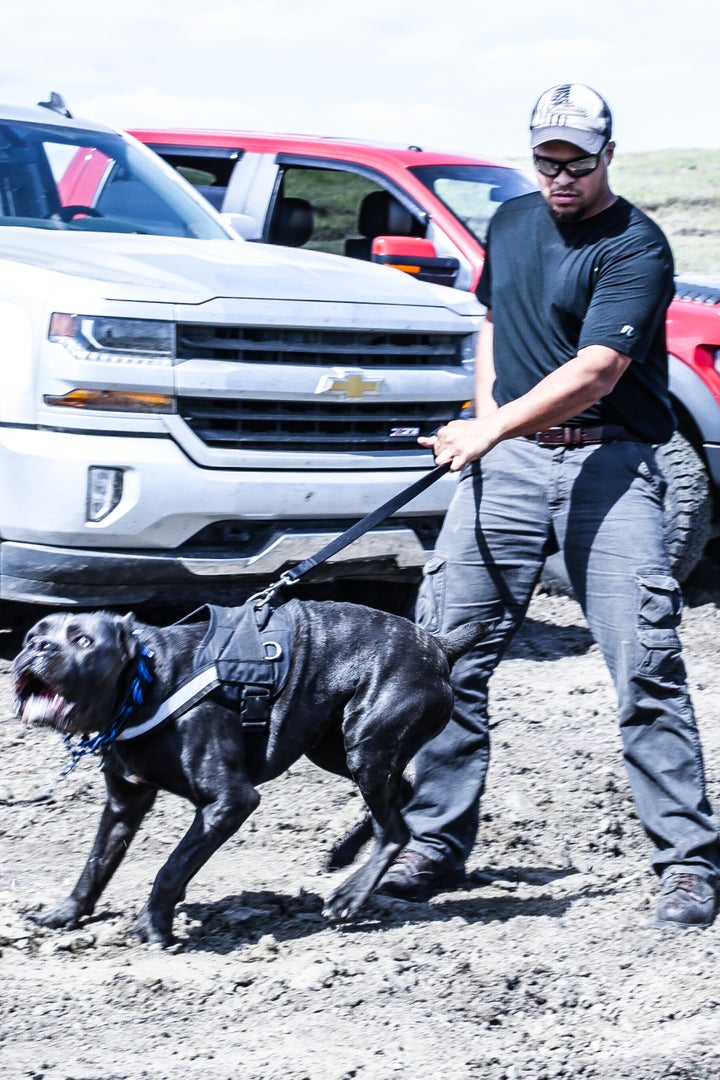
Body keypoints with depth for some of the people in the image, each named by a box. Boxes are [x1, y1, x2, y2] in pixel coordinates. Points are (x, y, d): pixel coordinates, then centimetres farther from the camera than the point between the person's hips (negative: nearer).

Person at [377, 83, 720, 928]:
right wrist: (482, 426, 10)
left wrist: (491, 431, -27)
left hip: (608, 462, -5)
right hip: (507, 459, 6)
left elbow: (594, 373, -19)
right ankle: (434, 844, 8)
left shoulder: (635, 247, -9)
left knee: (646, 665, -11)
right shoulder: (510, 223, 14)